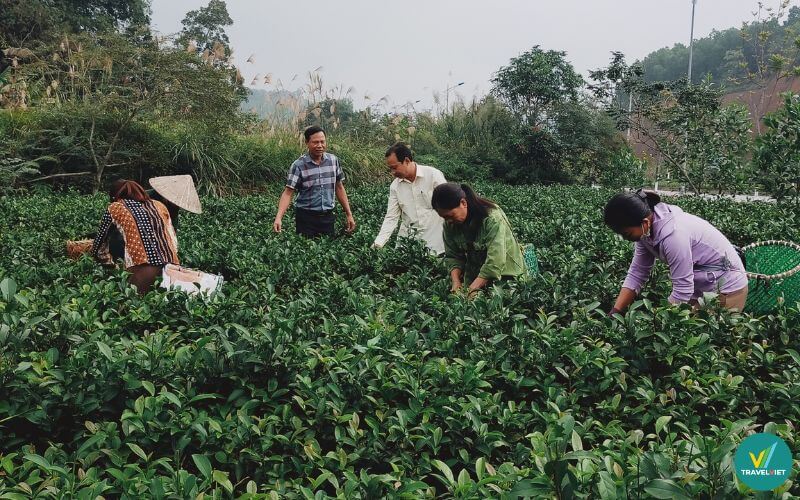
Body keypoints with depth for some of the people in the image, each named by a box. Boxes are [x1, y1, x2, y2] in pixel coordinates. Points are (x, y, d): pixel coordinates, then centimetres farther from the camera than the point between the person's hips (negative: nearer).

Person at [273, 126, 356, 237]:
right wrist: (278, 218, -26)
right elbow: (288, 193, -13)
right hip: (305, 218, -3)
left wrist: (349, 214, 8)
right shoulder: (298, 165, -10)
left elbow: (339, 187, 10)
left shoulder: (333, 160, 1)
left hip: (327, 216, 3)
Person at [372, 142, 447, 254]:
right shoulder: (395, 186, 3)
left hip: (433, 241, -4)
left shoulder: (433, 175, -9)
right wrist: (377, 244, -8)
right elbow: (391, 218, 3)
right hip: (406, 238, 4)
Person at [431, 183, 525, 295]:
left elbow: (495, 261, -33)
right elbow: (452, 256, -2)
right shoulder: (450, 224, -8)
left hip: (505, 274, -5)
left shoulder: (492, 218, -27)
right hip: (474, 277, 5)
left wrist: (472, 290, -35)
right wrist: (456, 282, -19)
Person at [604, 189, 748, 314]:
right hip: (700, 286, 8)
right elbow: (636, 274, -3)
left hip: (725, 290, -8)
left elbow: (682, 291, -29)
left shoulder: (673, 234, -33)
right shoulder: (645, 229, -8)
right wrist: (615, 312, -11)